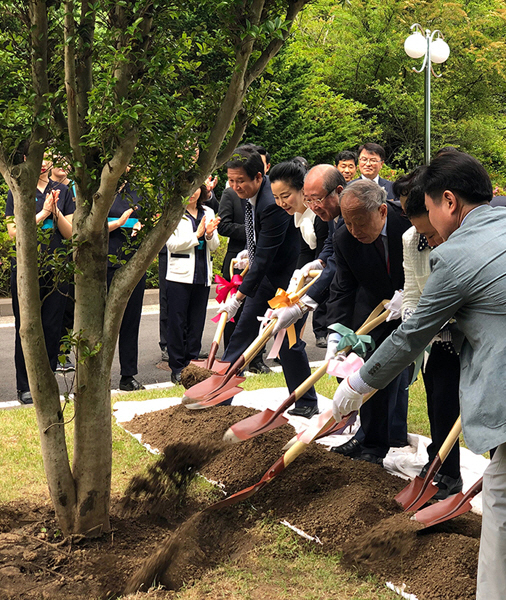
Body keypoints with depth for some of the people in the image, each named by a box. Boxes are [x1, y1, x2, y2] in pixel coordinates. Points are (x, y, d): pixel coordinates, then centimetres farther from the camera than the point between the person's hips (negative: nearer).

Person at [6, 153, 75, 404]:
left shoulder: (62, 191, 9)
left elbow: (70, 233, 5)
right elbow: (13, 233, -8)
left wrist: (55, 211, -11)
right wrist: (43, 213, -14)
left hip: (56, 268, 3)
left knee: (52, 328, 4)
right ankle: (25, 387, 12)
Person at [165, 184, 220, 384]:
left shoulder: (208, 213, 13)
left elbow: (213, 246, 12)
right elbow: (172, 244, -12)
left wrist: (210, 234, -9)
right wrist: (197, 235, -13)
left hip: (202, 276, 5)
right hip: (180, 276, -4)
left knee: (197, 322, 7)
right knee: (177, 322, -1)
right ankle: (177, 368, 6)